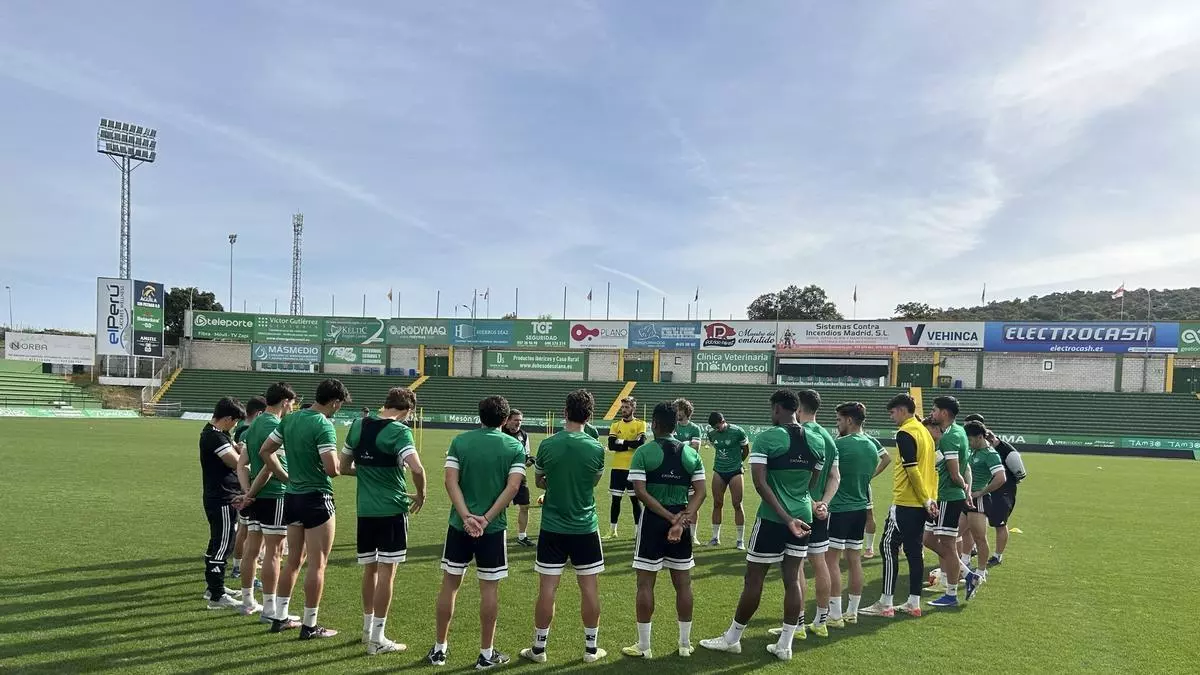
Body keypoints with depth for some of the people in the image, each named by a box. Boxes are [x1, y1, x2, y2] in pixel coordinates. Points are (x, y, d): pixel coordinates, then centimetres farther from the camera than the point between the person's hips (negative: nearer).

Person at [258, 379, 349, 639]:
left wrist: (287, 478, 13)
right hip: (317, 498, -8)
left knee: (294, 560, 19)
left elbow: (265, 451, 11)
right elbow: (332, 469, -25)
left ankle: (279, 618, 26)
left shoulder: (290, 419, 6)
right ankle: (309, 626, 9)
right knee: (317, 564, 3)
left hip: (292, 497, 8)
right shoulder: (323, 425, -18)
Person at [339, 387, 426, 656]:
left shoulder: (358, 426, 6)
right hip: (392, 509, -6)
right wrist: (421, 495, -8)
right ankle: (377, 639, 6)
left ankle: (368, 628, 32)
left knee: (369, 569, 19)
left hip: (365, 509, 6)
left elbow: (343, 468, 15)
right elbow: (416, 469, -25)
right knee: (386, 571, 1)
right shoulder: (399, 431, -13)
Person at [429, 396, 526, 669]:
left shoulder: (459, 441, 1)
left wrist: (467, 517, -14)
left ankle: (439, 649, 21)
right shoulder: (515, 446, -2)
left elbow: (451, 481, -9)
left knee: (450, 583, 12)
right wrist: (486, 518, -13)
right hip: (493, 527, -1)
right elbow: (512, 487, -12)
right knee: (489, 588, 7)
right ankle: (486, 654, 14)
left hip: (459, 524, 2)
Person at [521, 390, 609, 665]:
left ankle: (538, 648, 17)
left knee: (547, 589, 6)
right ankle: (591, 648, 20)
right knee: (590, 588, 10)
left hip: (552, 528, 0)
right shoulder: (597, 448, -9)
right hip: (585, 528, 0)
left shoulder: (547, 445, -8)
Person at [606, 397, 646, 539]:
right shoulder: (615, 425, 8)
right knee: (616, 500, 8)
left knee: (635, 499, 3)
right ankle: (612, 530, 17)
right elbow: (611, 445, -5)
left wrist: (622, 442, -9)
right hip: (617, 468, 3)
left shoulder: (640, 424, 0)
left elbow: (640, 442, -16)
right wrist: (630, 445, -12)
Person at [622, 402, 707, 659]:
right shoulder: (691, 453, 3)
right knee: (683, 582, 13)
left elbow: (641, 492, -16)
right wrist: (682, 518, -13)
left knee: (645, 583, 5)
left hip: (653, 520, -4)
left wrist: (670, 517, -15)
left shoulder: (644, 452, -8)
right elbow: (700, 492, -4)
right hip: (682, 521, 4)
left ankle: (643, 646, 11)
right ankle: (685, 643, 22)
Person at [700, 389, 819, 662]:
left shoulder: (766, 439, -12)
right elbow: (814, 483, 11)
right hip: (803, 517, 5)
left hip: (772, 519, -5)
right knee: (793, 579, 10)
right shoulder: (815, 442, 4)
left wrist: (787, 518, -20)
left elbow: (760, 483, -20)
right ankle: (785, 645, 17)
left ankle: (732, 638, 18)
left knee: (754, 579, 5)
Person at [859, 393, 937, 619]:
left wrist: (926, 499, -14)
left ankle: (885, 604, -2)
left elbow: (912, 470, -19)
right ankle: (914, 603, 14)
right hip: (921, 505, 9)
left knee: (889, 547, -4)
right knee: (914, 550, 11)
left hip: (905, 503, -9)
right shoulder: (924, 431, 15)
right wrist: (931, 499, 15)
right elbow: (931, 468, 16)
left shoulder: (905, 433, -13)